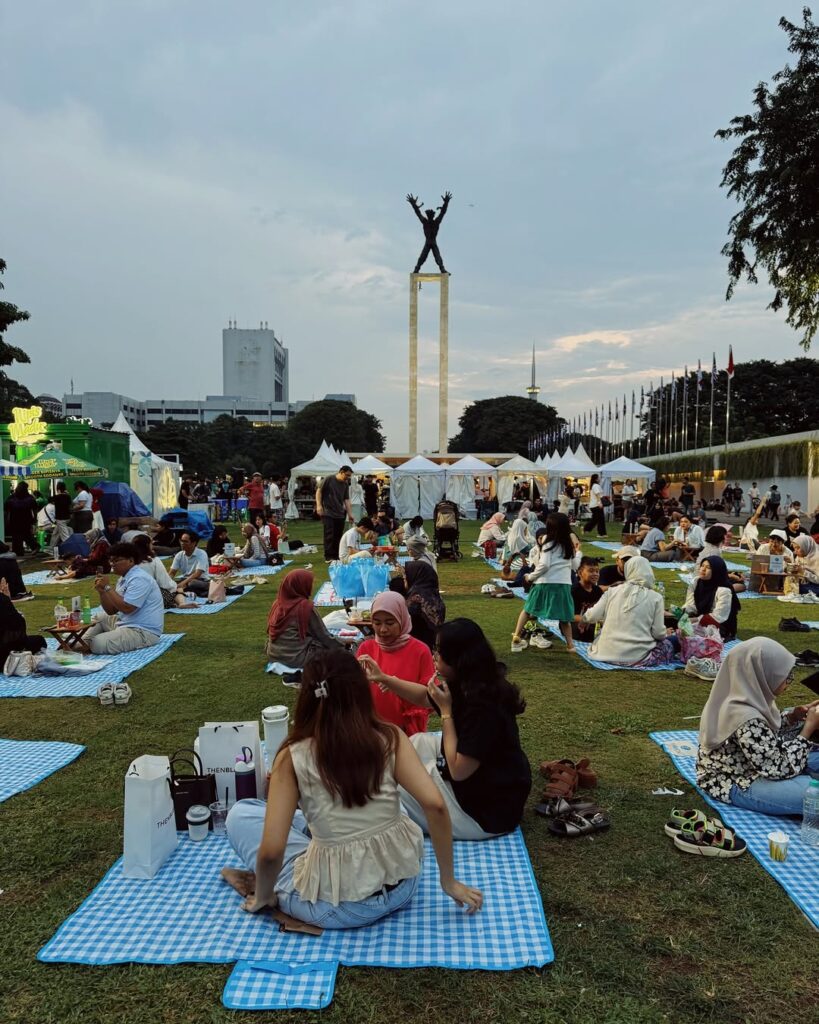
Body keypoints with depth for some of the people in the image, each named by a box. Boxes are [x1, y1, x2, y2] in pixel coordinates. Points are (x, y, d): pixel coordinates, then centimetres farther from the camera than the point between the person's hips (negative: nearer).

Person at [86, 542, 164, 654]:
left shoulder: (139, 579, -17)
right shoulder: (123, 579, 13)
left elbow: (126, 608, -26)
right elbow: (111, 611, 13)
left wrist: (107, 587, -18)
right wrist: (101, 591, -3)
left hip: (143, 631, -10)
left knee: (98, 644, -22)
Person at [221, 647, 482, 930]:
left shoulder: (292, 757, -13)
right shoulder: (390, 738, -8)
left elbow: (271, 851, -16)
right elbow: (435, 805, -15)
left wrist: (262, 897, 4)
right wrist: (449, 881, -3)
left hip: (339, 908, -3)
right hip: (403, 885, 4)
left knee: (241, 814, 12)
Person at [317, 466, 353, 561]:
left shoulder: (346, 485, 11)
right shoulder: (328, 479, -4)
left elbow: (346, 500, 10)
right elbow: (319, 491, -3)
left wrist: (350, 514, 4)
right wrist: (319, 505, -14)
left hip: (340, 514, 5)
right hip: (327, 513, -5)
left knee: (338, 536, 4)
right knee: (329, 535, -8)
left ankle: (335, 556, 12)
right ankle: (328, 557, -3)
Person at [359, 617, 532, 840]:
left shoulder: (484, 708, -31)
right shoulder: (467, 686, -3)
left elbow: (458, 770, -26)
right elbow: (424, 697, 15)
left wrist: (446, 711, -22)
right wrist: (382, 678, 8)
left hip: (485, 812, -9)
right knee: (418, 742, 14)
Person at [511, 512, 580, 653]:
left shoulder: (549, 543, -5)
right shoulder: (569, 545, 9)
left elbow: (544, 565, -13)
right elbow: (575, 566, 19)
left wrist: (531, 577, -1)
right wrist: (578, 551, 33)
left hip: (545, 582, -3)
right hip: (564, 584, 3)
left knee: (529, 609, 11)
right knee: (563, 616, 12)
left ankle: (516, 637, 8)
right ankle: (570, 644, 10)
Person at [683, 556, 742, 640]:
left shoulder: (723, 590, -19)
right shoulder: (696, 583, 3)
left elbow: (717, 617, -23)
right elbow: (691, 605, -1)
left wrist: (695, 620, -31)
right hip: (700, 624, 7)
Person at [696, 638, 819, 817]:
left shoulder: (747, 698, -7)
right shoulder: (747, 720, -34)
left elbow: (766, 732, 11)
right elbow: (780, 768, -24)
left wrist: (794, 716, -6)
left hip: (747, 766, 10)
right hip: (736, 784, -10)